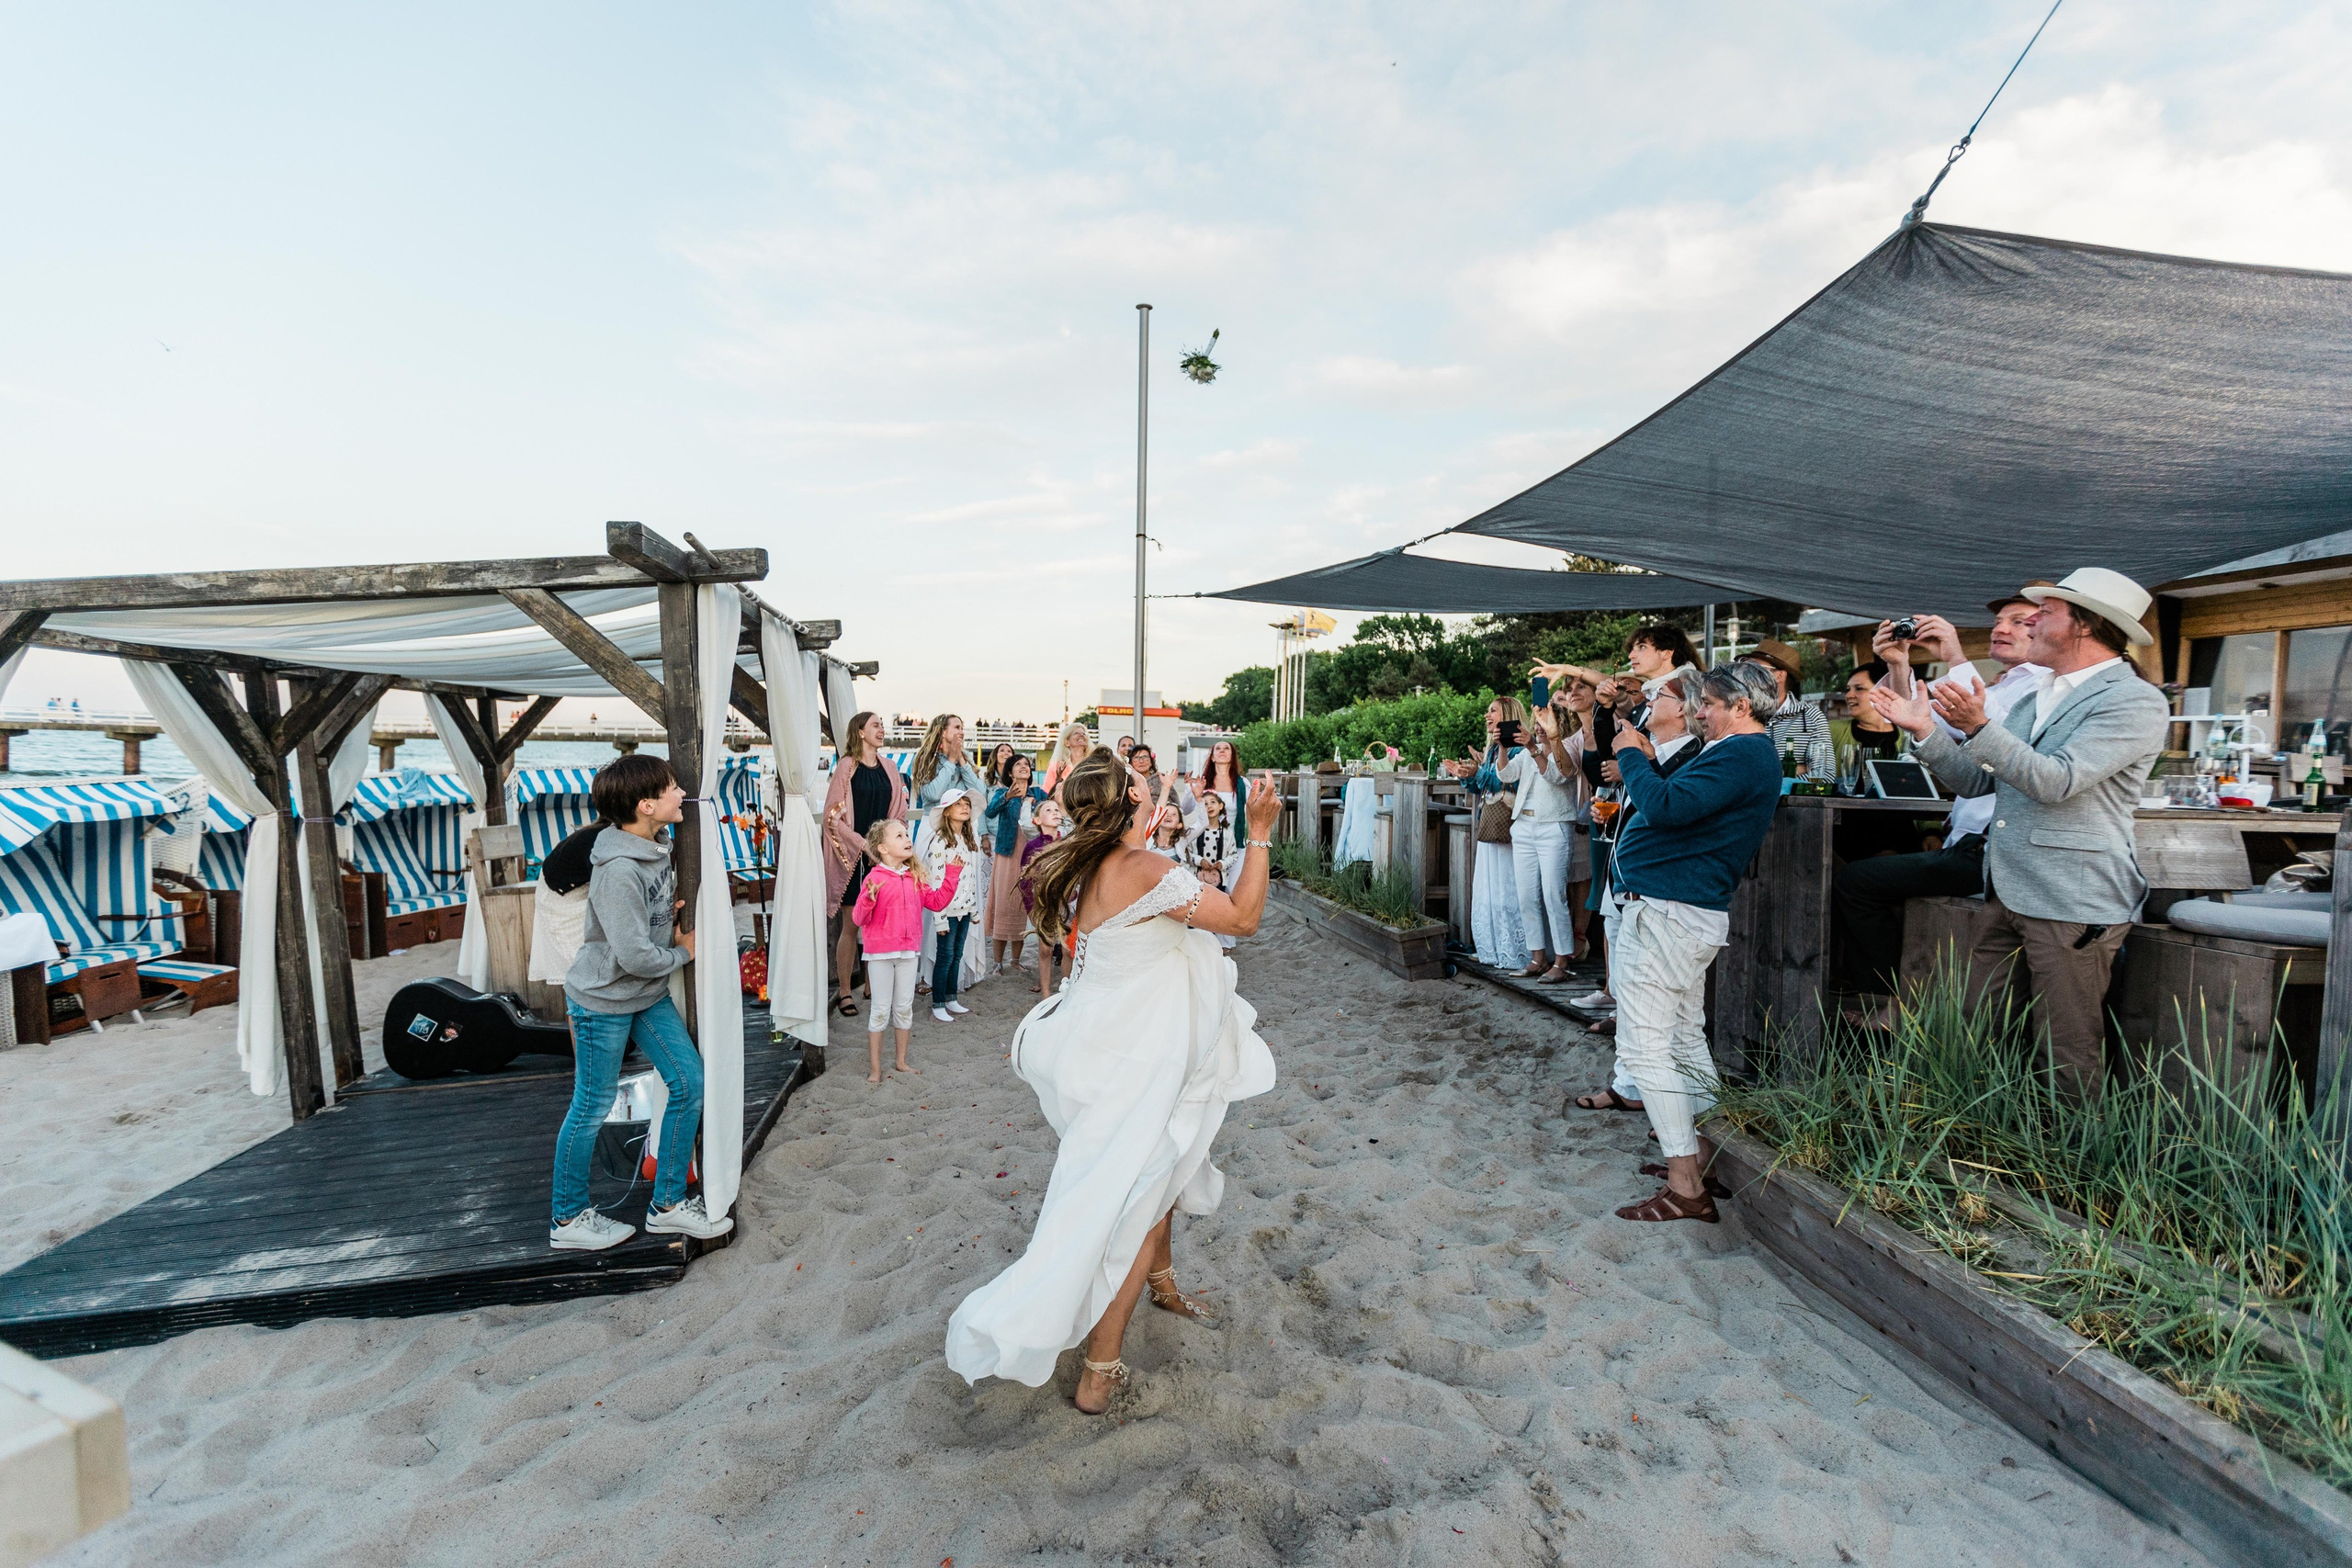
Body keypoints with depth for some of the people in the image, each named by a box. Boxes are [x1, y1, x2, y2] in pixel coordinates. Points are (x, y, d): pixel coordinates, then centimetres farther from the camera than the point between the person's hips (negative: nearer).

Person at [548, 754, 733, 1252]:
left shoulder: (657, 845, -1)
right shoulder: (618, 869, -29)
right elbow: (634, 956, -29)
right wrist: (683, 952, -11)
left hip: (649, 995, 8)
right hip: (602, 1000, -8)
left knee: (689, 1081, 7)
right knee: (592, 1107, 7)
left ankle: (669, 1204, 21)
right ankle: (568, 1220, 29)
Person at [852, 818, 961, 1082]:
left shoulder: (915, 877, 5)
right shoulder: (874, 878, -14)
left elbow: (937, 901, 7)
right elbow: (858, 919, -17)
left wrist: (952, 875, 3)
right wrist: (869, 899, -35)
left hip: (909, 951, 5)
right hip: (880, 953, -5)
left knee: (905, 1008, 14)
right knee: (881, 1010, 4)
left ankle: (902, 1061, 29)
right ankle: (875, 1068, 17)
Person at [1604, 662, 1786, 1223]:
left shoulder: (1740, 755, -15)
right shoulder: (1749, 754, 19)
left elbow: (1667, 807, -27)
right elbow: (1684, 807, 22)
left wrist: (1631, 756, -11)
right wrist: (1648, 765, 11)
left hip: (1666, 912, -11)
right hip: (1689, 910, 11)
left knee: (1644, 1046, -9)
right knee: (1685, 1040, 18)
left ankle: (1684, 1187, -4)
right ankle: (1703, 1156, 28)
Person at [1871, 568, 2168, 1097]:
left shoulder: (2136, 702, -7)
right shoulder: (2036, 698, 18)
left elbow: (2057, 781, -21)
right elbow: (1975, 781, 15)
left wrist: (1978, 726, -28)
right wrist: (1926, 730, 3)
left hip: (2072, 903, -8)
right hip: (2006, 894, 8)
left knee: (2068, 1059, 0)